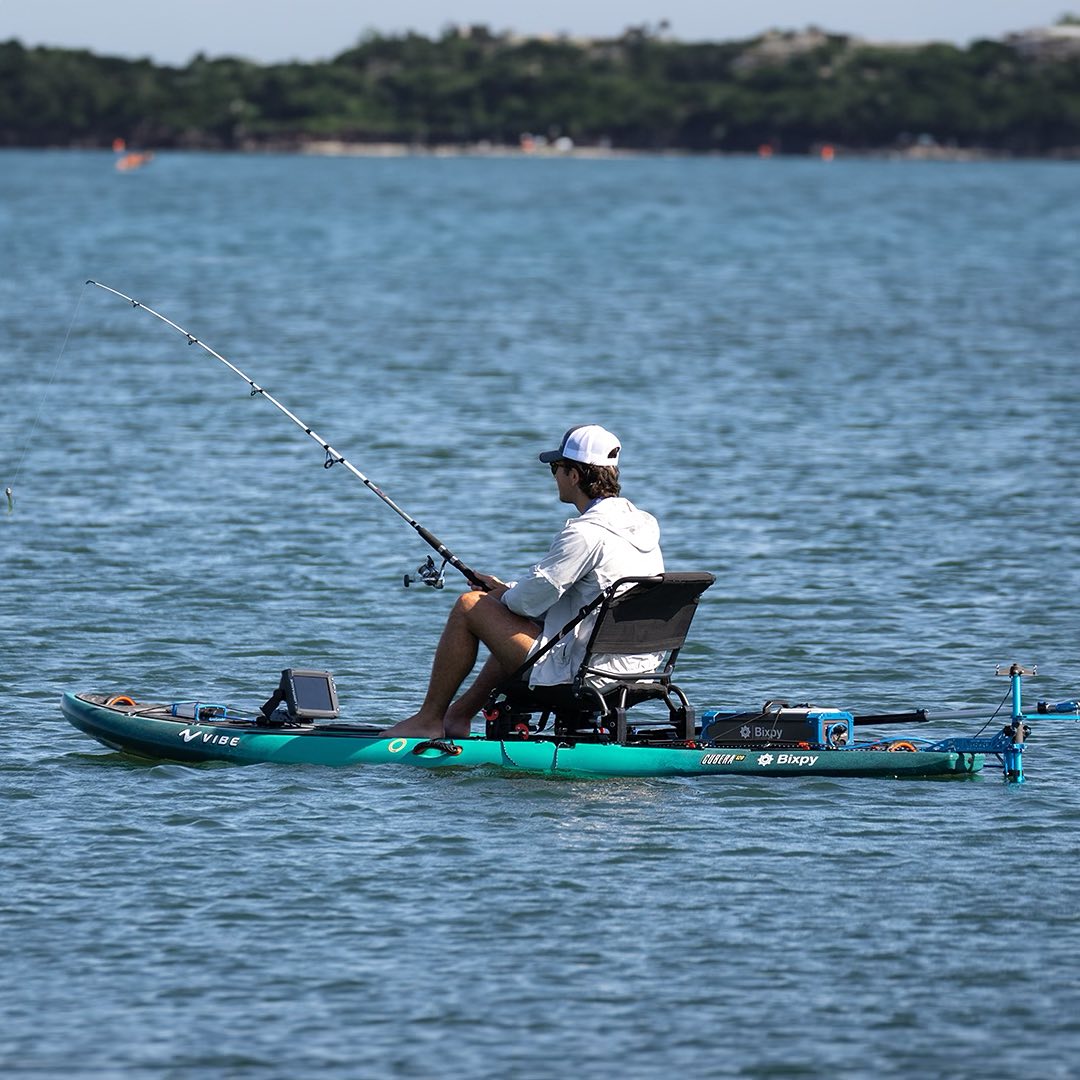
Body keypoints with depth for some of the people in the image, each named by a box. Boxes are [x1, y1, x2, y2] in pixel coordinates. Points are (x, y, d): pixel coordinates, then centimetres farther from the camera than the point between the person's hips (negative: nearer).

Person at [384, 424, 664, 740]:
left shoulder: (585, 533, -19)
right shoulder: (642, 524, 10)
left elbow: (528, 600, -14)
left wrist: (503, 595, 8)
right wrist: (506, 589, 18)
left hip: (576, 676, -9)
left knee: (468, 607, 1)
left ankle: (429, 719, 11)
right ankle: (458, 715, 37)